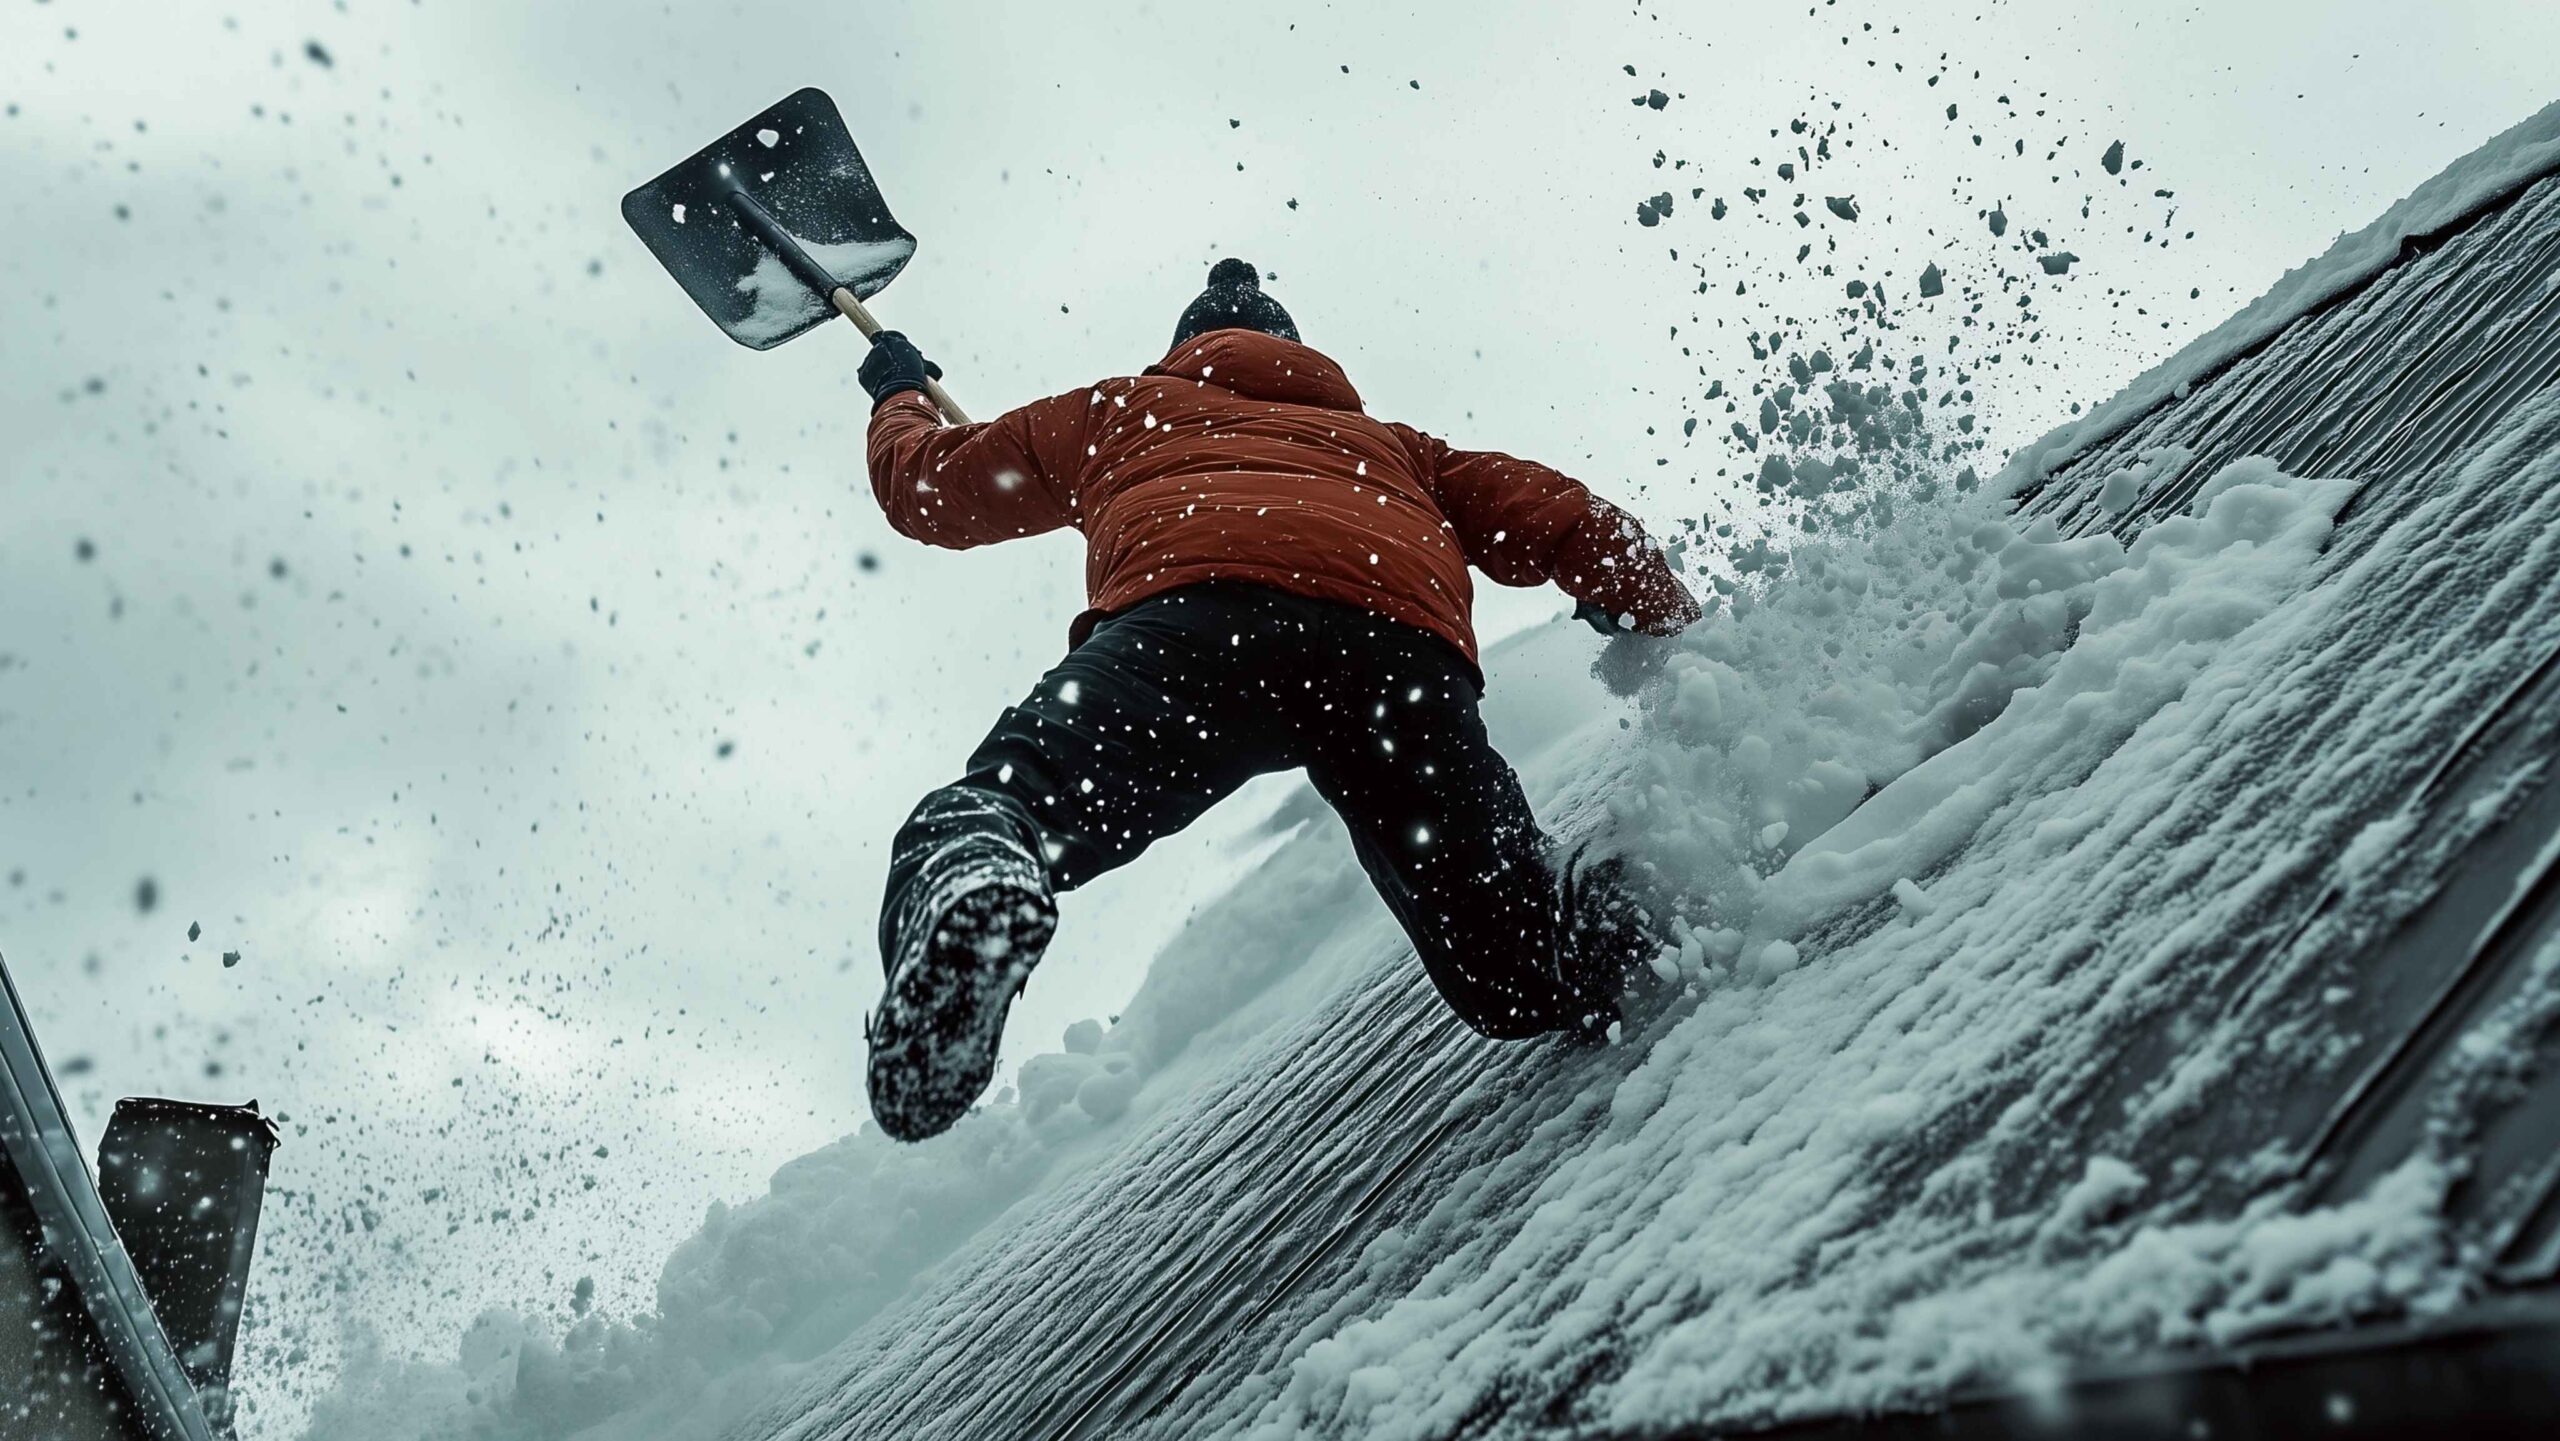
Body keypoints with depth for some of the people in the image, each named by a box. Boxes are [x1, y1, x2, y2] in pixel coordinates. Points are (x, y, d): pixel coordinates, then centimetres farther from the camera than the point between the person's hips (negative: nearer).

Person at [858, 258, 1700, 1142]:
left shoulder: (1120, 410, 41)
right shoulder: (1388, 445, 45)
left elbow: (923, 488, 50)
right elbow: (1564, 522, 34)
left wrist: (899, 396, 71)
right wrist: (1675, 632, 46)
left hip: (1195, 607, -2)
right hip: (1402, 637, 2)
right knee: (1522, 985, 11)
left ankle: (973, 880, -45)